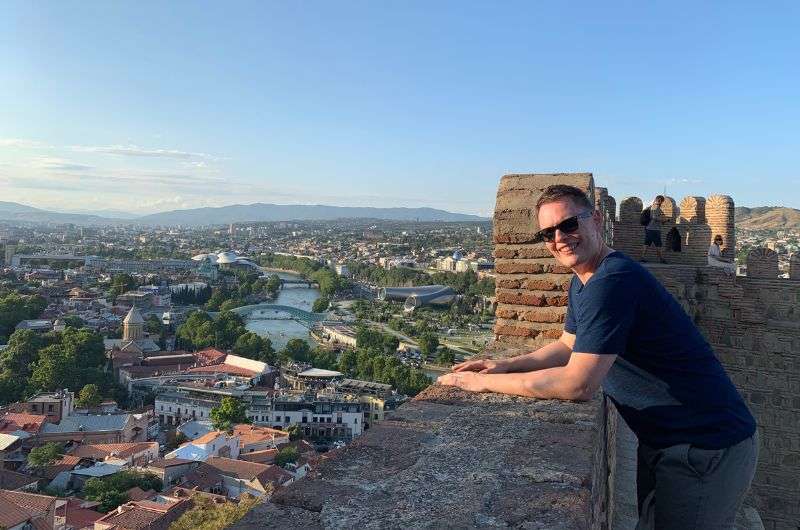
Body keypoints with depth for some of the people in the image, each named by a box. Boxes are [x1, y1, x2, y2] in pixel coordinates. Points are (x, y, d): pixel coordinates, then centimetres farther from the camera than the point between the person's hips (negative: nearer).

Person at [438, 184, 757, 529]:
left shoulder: (612, 281, -28)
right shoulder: (582, 282, 6)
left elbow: (578, 384, -32)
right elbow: (568, 345, 15)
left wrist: (485, 382, -23)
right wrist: (508, 365, -1)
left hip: (708, 448, -9)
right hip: (663, 442, 9)